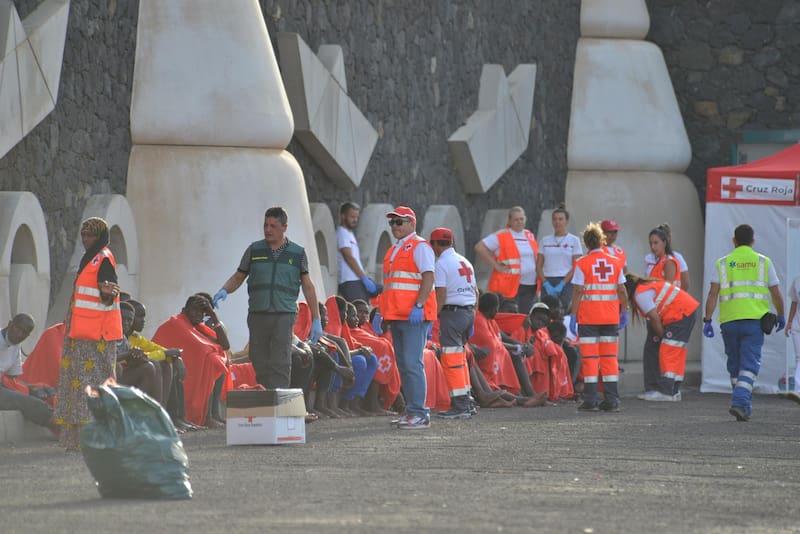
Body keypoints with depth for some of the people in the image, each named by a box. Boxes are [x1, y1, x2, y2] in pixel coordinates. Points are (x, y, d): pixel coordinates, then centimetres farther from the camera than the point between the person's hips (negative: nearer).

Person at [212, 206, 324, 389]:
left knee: (280, 365, -13)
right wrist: (224, 290, -7)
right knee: (260, 365, 1)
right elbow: (238, 278, 15)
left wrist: (316, 320, 7)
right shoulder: (254, 250, 11)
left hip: (284, 314, -2)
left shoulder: (297, 253, 8)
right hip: (257, 314, 2)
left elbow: (308, 287, 10)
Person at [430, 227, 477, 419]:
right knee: (460, 357, 16)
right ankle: (465, 402, 17)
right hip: (469, 312, 8)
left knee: (451, 360, -6)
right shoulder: (465, 262, 16)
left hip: (452, 312, -8)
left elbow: (441, 295, -16)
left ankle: (460, 405, -10)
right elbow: (475, 291, 17)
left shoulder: (442, 264, -9)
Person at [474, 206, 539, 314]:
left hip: (530, 285, 6)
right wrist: (496, 265, -11)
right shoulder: (501, 236, -3)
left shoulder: (530, 236, 16)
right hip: (509, 285, -6)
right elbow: (479, 248, -9)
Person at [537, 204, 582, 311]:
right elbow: (539, 266, 10)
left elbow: (576, 267, -1)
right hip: (547, 282, 3)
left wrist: (562, 284, -11)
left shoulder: (574, 240, 5)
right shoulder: (545, 241, 12)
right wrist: (546, 284, -5)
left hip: (566, 283, -3)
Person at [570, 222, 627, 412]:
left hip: (588, 318, -3)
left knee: (590, 358, 1)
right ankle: (612, 400, 6)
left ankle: (591, 400, -2)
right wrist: (624, 311, 16)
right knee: (610, 357, 8)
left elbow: (578, 292, -9)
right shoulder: (615, 263, 4)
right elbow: (621, 290, 5)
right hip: (610, 317, 3)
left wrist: (573, 316, -5)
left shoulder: (582, 264, -6)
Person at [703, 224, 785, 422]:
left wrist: (707, 320, -1)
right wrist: (781, 316, 21)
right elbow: (776, 294, 7)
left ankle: (744, 406, 20)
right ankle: (740, 402, -22)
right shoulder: (763, 262, 6)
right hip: (754, 320, -1)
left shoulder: (723, 263, 7)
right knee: (749, 364, -4)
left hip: (729, 321, 1)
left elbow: (712, 294, -2)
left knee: (734, 364, 14)